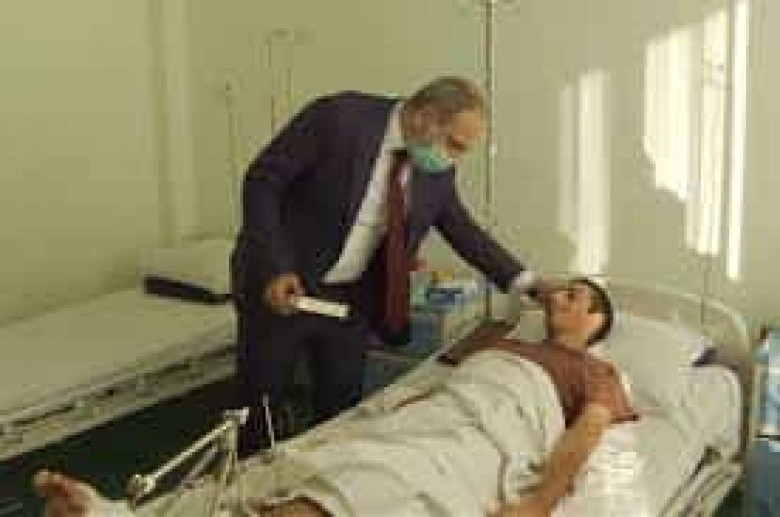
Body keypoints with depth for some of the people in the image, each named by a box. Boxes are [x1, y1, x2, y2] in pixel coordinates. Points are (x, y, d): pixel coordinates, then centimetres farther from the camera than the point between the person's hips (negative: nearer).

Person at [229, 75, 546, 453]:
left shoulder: (436, 170, -4)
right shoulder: (339, 117, -21)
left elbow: (463, 230, 11)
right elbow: (261, 180, -16)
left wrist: (527, 283, 5)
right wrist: (274, 269, -23)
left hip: (351, 298, 5)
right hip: (281, 286, -4)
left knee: (342, 413, 10)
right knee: (257, 413, 6)